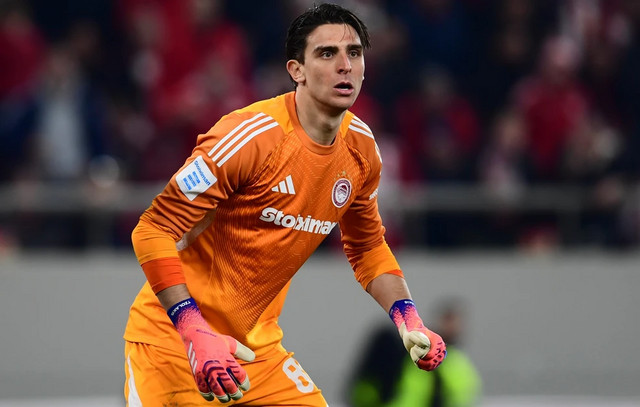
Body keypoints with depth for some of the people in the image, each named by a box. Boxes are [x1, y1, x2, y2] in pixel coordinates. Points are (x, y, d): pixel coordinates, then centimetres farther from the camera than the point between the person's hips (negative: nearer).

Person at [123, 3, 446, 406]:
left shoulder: (361, 147, 0)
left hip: (258, 343, 6)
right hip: (172, 338, -6)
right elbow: (153, 231, -21)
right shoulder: (250, 136, -21)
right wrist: (195, 333, -29)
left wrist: (409, 322, 2)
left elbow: (368, 248, 17)